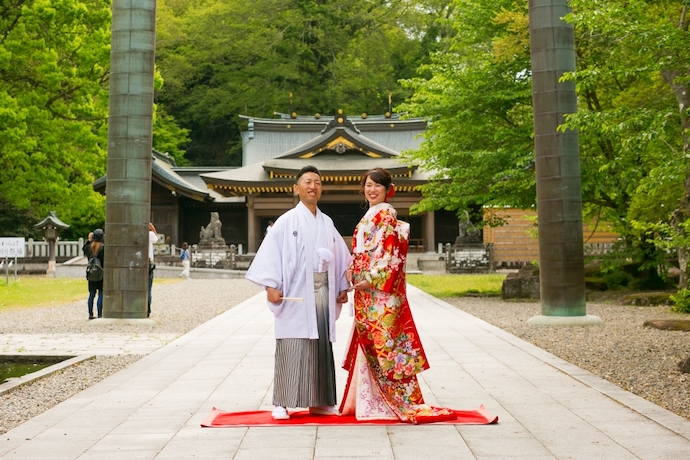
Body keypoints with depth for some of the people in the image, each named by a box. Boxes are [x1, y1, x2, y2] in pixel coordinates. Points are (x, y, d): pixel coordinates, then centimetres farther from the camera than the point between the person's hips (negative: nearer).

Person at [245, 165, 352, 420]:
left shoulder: (327, 223, 14)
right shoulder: (286, 221, -1)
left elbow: (340, 256, 18)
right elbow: (270, 253, -7)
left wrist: (342, 287, 12)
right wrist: (271, 285, -16)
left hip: (323, 293, 5)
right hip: (296, 294, -5)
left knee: (322, 347, 7)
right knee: (292, 348, -5)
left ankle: (319, 401, 15)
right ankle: (282, 403, 1)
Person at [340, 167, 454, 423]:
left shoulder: (385, 215, -9)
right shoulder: (371, 216, 19)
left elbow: (389, 253, -17)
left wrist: (370, 280, -19)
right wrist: (352, 274, 7)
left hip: (380, 292, -9)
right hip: (369, 294, 9)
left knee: (382, 344, -7)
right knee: (370, 344, 12)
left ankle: (405, 403, 0)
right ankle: (367, 400, 19)